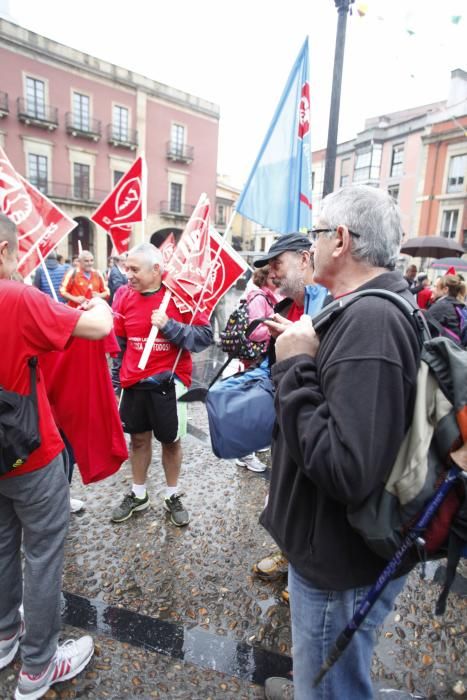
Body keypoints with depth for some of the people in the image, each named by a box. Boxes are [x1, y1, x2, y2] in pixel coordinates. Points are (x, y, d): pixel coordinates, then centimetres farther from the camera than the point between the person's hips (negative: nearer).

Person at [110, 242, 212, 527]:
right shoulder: (125, 296, 0)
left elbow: (206, 335, -15)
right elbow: (117, 341, 10)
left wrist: (169, 326, -24)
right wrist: (119, 375, 10)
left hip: (169, 383, -3)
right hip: (134, 383, 4)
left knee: (171, 441, 12)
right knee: (138, 438, 17)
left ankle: (173, 497, 33)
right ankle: (138, 495, 37)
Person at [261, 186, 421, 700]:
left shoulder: (371, 321, -28)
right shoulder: (378, 309, 4)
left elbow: (345, 470, -35)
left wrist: (294, 367, -27)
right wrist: (299, 351, -2)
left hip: (342, 563, -9)